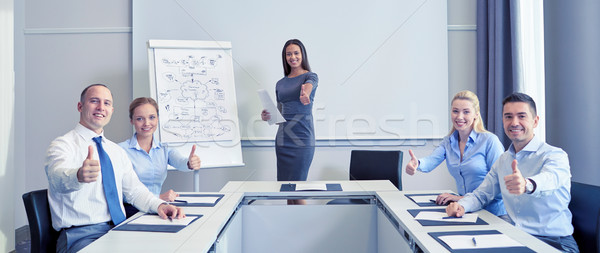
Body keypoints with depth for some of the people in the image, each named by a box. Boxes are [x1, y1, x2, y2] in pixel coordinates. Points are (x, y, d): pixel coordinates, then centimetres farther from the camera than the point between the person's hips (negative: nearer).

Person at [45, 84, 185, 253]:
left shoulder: (117, 151, 18)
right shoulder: (62, 145, -2)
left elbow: (134, 190, 16)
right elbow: (59, 177, -23)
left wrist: (159, 205, -6)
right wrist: (79, 176, -48)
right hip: (81, 235, -6)